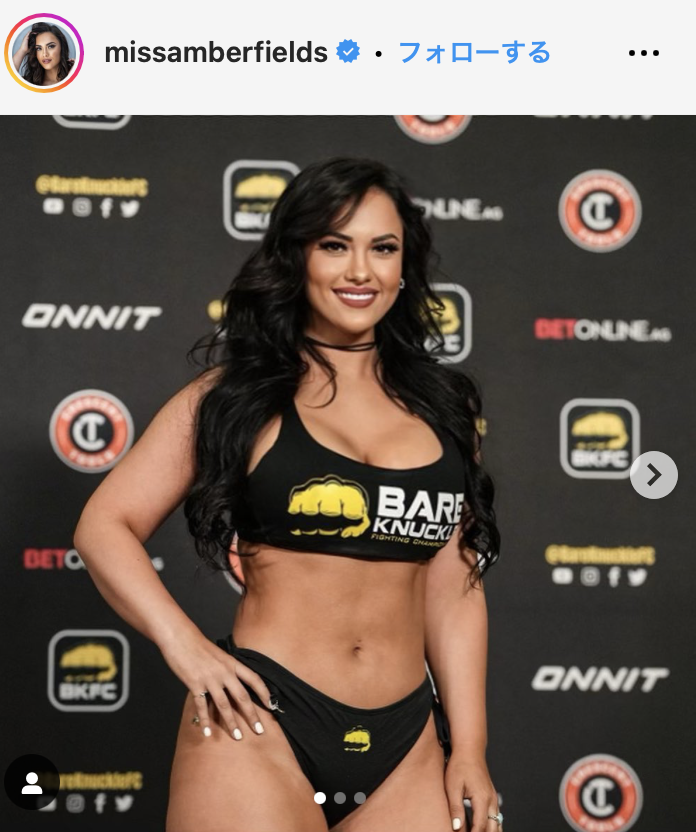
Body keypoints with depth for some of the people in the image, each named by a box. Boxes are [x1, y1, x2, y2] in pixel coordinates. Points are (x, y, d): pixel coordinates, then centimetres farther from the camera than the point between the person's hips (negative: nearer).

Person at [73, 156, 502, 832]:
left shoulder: (439, 407, 11)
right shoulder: (237, 393, 3)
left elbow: (454, 593, 12)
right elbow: (105, 525, 1)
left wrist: (470, 749, 8)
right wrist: (185, 647, -13)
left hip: (406, 746, 3)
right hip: (261, 725, -3)